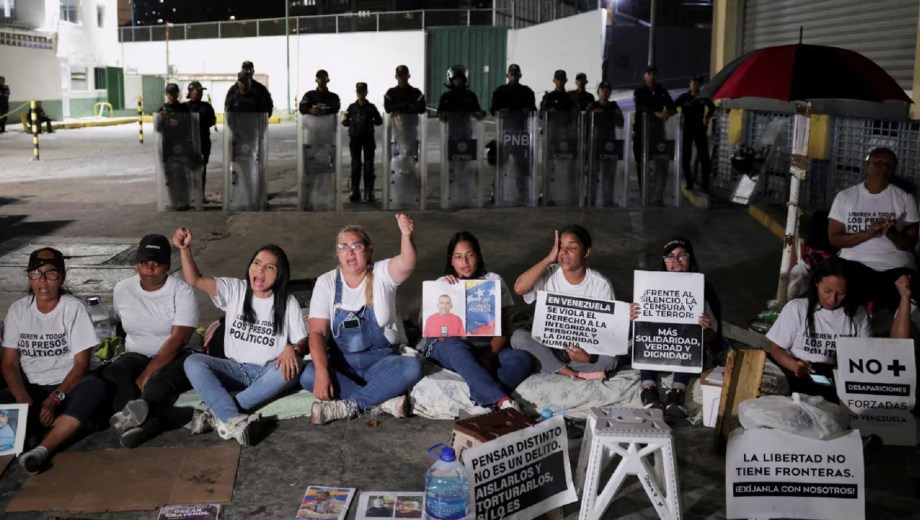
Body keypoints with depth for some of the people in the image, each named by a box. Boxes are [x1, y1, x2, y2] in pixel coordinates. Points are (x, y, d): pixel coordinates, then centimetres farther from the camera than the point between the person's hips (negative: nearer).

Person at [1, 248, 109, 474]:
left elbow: (81, 363, -7)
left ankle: (42, 450, -47)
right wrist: (24, 400, -16)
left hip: (68, 387, -3)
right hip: (29, 389, 3)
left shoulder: (74, 308, -3)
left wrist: (56, 398, -21)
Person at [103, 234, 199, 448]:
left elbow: (177, 340, -20)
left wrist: (146, 375, -27)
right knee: (112, 374, -30)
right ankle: (148, 421, -49)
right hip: (137, 356, 4)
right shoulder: (122, 289, 4)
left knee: (160, 381, -39)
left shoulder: (182, 291, -12)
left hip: (175, 357, -4)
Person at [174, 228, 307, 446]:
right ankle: (234, 419, -43)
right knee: (193, 362, -24)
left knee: (291, 368, -35)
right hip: (236, 369, 2)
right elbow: (194, 280, -9)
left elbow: (303, 341, -3)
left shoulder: (288, 302, -1)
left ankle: (220, 415, -33)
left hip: (268, 373, -1)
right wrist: (185, 249, -26)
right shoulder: (234, 290, 2)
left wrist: (292, 349, -27)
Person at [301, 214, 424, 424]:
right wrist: (322, 372, -26)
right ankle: (386, 398, -26)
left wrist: (406, 235, -50)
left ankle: (348, 406, -26)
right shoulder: (326, 282, -2)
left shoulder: (382, 274, -4)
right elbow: (317, 332, -10)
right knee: (309, 376, -30)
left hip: (380, 359, 0)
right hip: (340, 361, 1)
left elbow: (407, 264, -27)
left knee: (412, 367, -30)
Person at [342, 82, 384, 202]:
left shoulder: (371, 107, 4)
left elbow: (379, 121, 8)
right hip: (355, 138, 1)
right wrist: (352, 122, -10)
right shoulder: (352, 107, 7)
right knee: (355, 165, 2)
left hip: (368, 138, -1)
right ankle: (355, 192, 5)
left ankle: (369, 193, 0)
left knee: (368, 165, -2)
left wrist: (371, 121, -11)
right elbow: (344, 121, 8)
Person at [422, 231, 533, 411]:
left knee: (523, 359, -26)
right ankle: (504, 401, -50)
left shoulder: (494, 281, 7)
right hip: (447, 348, -2)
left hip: (486, 348, 2)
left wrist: (489, 356, -18)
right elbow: (436, 333, -5)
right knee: (456, 348, -38)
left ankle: (486, 400, -47)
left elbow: (504, 328, 0)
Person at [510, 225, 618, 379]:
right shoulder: (548, 275, -7)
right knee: (518, 337, -28)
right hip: (549, 346, 2)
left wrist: (589, 355, -31)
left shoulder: (601, 284, -9)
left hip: (583, 348, -2)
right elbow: (519, 288, -27)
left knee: (608, 359, -33)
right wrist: (549, 259, -21)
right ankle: (579, 374, -25)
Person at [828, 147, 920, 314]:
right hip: (856, 263, -1)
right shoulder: (845, 197, 7)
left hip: (896, 267, 1)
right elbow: (834, 239, 1)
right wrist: (868, 232, -15)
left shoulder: (905, 199, 7)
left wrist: (892, 234, -17)